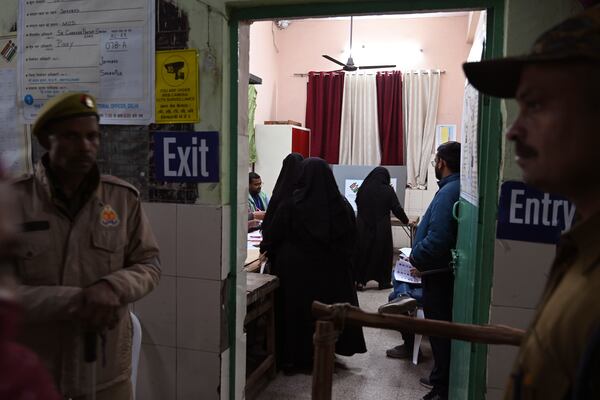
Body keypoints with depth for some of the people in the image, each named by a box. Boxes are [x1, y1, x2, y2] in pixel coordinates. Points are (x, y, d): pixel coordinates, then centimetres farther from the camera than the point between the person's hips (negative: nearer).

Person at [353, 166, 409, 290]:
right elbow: (397, 209, -5)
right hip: (382, 228, -2)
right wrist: (406, 221, 11)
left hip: (363, 227, 2)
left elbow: (358, 205, 13)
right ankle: (383, 281, 16)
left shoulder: (363, 188, 0)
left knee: (362, 252, 10)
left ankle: (360, 280, 9)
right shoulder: (388, 190, -7)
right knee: (383, 253, 10)